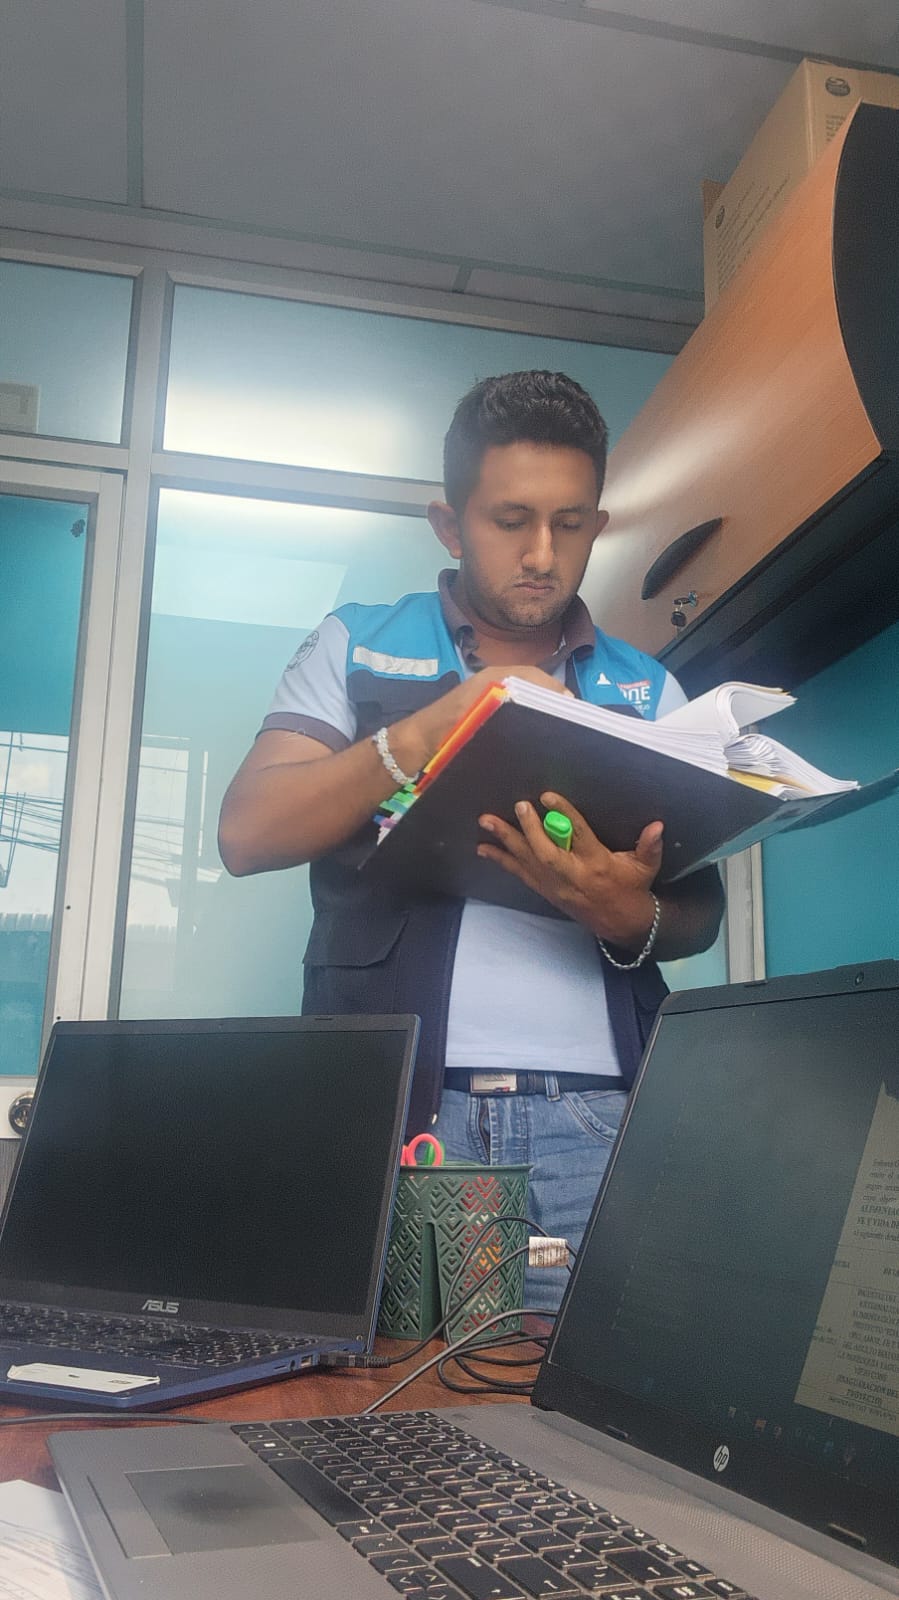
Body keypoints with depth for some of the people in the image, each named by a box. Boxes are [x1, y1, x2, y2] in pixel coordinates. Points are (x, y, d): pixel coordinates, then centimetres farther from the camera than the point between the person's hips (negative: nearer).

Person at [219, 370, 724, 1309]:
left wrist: (634, 920, -13)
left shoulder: (646, 692, 16)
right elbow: (247, 834, 1)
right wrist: (430, 728, -10)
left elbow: (702, 907, 11)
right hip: (393, 1096, -1)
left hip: (593, 1114, 2)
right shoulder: (357, 648, 11)